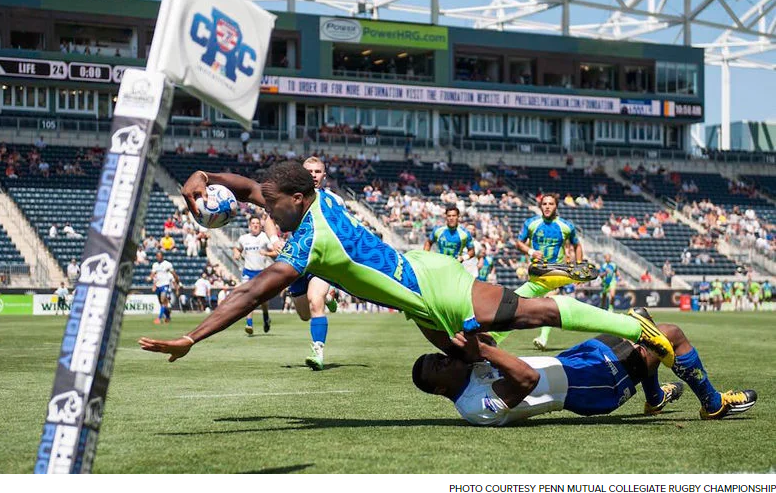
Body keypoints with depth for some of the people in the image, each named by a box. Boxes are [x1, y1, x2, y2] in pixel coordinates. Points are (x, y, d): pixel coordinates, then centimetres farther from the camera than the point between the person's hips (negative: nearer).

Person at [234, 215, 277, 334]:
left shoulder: (265, 237, -3)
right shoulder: (243, 238, 8)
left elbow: (276, 253, -5)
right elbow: (237, 248, 28)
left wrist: (267, 253, -23)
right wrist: (237, 253, 6)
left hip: (263, 271, -2)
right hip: (248, 271, 2)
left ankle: (266, 318, 31)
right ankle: (249, 323, -14)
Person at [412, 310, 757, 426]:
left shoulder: (471, 373, -2)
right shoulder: (479, 408, -31)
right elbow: (528, 378, -44)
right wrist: (483, 351, -45)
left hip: (567, 363, 10)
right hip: (582, 384, -10)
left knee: (640, 319, 25)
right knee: (672, 334, -4)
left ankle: (655, 398, 45)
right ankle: (714, 404, 18)